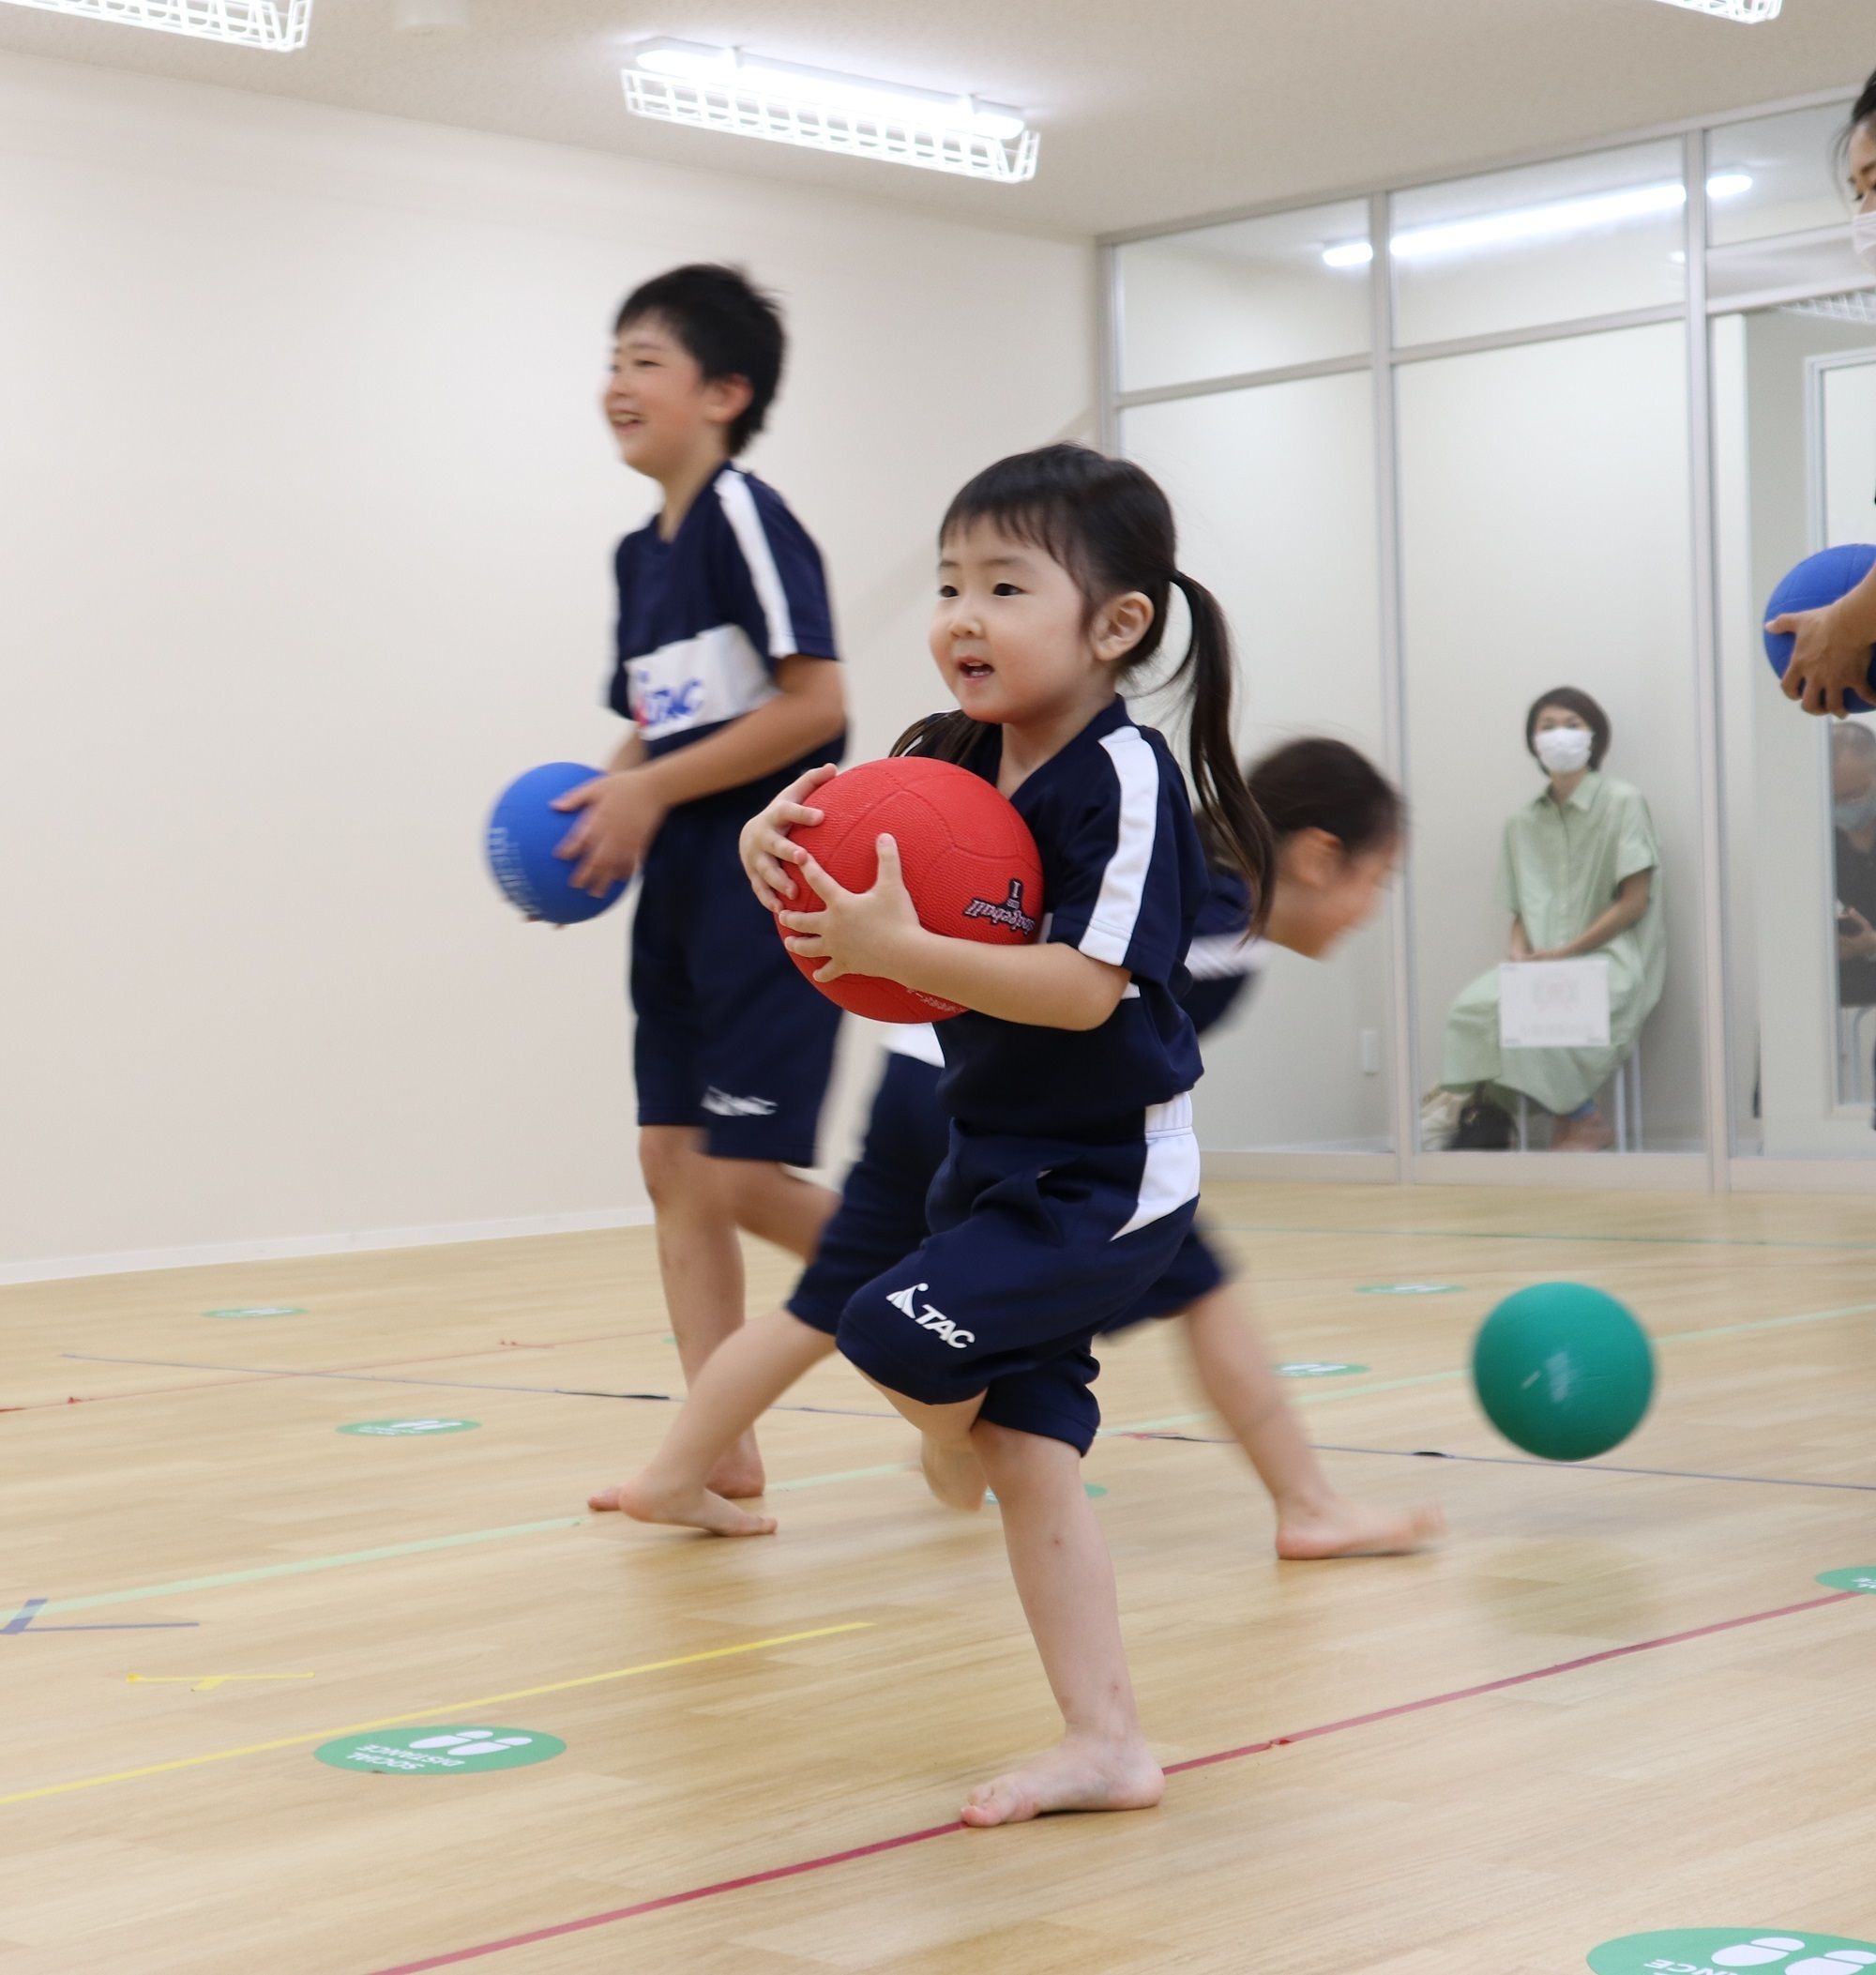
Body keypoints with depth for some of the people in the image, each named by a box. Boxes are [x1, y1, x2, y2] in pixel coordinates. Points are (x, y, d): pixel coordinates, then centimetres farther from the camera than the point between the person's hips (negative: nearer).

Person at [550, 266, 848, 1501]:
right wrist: (608, 802, 1)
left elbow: (815, 702, -20)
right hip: (682, 889, 9)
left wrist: (652, 791, -17)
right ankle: (721, 1455, 11)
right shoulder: (644, 552, 14)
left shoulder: (746, 517, -12)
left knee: (746, 1178, -10)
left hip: (771, 883, -9)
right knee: (673, 1163, 6)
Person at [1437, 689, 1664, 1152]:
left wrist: (1566, 951, -12)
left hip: (1613, 957, -4)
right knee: (1474, 1006, -27)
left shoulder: (1623, 803, 2)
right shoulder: (1523, 823, 17)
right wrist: (1520, 953, -7)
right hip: (1543, 964, 4)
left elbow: (1635, 902, -5)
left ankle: (1583, 1123, -12)